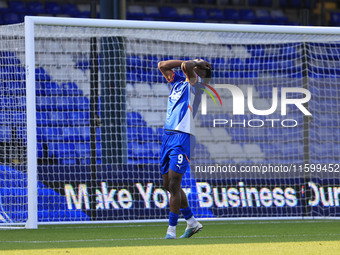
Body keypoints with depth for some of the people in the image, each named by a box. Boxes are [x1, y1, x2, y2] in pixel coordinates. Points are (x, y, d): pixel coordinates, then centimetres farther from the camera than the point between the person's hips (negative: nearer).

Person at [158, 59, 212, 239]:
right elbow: (162, 65, 20)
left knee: (174, 185, -11)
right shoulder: (177, 81, 19)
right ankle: (192, 222, 22)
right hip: (168, 135, 8)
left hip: (182, 137, -8)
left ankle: (171, 229, -7)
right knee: (168, 185, 10)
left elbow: (186, 67, -20)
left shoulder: (196, 82, -3)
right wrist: (187, 62, 16)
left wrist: (195, 63, 1)